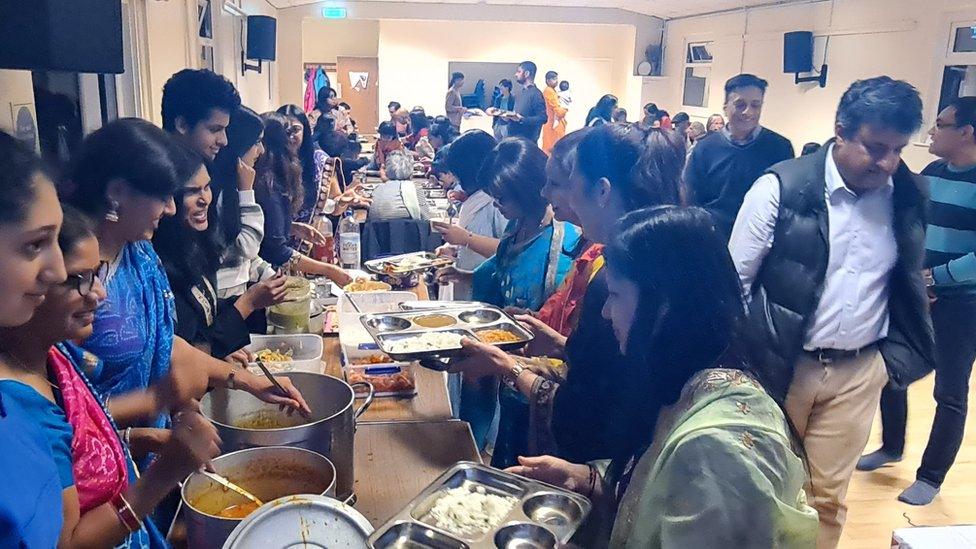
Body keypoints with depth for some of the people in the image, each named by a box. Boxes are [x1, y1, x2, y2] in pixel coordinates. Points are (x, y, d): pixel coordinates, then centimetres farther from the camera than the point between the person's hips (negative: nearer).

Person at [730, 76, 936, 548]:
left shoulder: (910, 195, 0)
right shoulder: (781, 186, -13)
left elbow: (910, 281, 13)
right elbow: (736, 279, -8)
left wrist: (896, 354, 10)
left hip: (859, 372, 3)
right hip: (779, 363, -3)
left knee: (827, 497, 13)